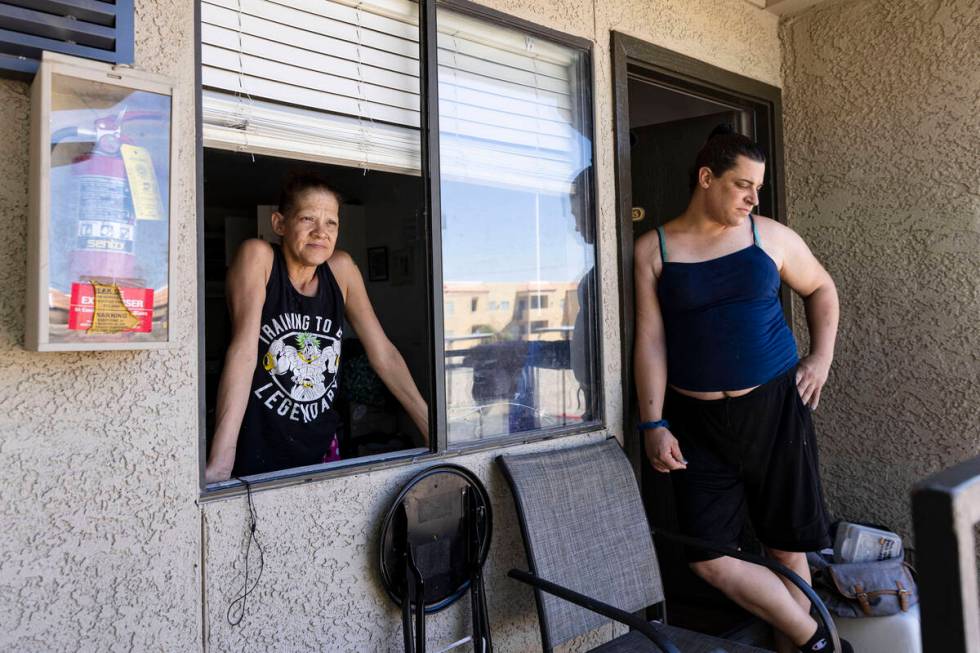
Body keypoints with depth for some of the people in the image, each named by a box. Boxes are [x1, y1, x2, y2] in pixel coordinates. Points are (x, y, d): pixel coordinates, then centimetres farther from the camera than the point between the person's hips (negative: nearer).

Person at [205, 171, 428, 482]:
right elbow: (244, 350, -23)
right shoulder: (257, 256, -13)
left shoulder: (342, 268, -2)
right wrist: (220, 462, -29)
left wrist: (432, 429, -3)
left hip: (321, 449, 4)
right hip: (258, 455, -4)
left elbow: (384, 354, 0)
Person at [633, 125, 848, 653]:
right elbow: (650, 339, -4)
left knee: (788, 548, 8)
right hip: (697, 421, 0)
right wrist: (654, 424, -8)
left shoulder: (770, 236, 3)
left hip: (776, 408, 1)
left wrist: (822, 357, 7)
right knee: (708, 560, -3)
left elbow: (821, 289, 20)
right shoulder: (653, 249, -1)